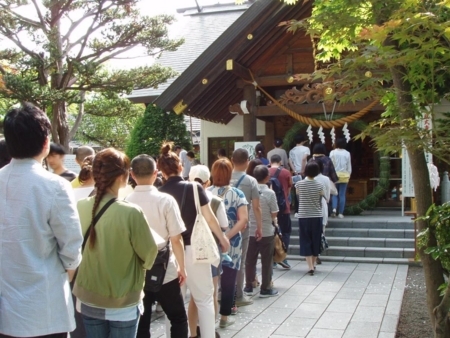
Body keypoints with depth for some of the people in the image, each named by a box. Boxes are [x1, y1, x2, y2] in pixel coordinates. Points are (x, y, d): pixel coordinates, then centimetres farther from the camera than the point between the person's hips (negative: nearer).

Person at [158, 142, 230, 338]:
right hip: (193, 248, -2)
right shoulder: (194, 188, -5)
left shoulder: (160, 194, -3)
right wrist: (223, 238, 12)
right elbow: (209, 218, -2)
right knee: (204, 299, 11)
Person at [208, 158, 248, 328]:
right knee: (228, 280, 8)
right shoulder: (237, 194, -4)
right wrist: (227, 236, -16)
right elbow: (243, 220, -15)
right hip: (231, 243, -2)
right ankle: (224, 317, 15)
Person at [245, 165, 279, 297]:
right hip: (266, 231, -3)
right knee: (266, 261, 6)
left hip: (250, 231, 3)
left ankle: (248, 286, 19)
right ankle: (265, 288, 11)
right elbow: (274, 214, -8)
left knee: (250, 260, 12)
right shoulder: (270, 193, -12)